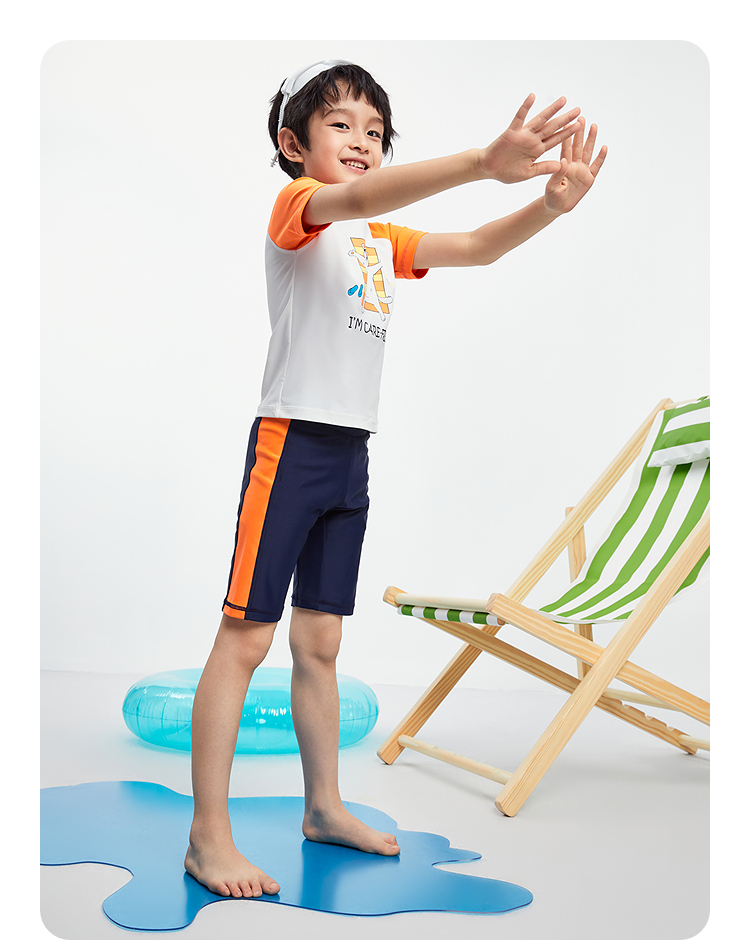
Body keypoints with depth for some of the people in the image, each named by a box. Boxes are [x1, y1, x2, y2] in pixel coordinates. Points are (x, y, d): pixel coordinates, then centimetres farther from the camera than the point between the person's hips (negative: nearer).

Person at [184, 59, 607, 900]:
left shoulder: (384, 241, 19)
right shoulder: (295, 207, -3)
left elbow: (475, 248, 11)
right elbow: (353, 197, -25)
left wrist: (549, 203, -9)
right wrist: (482, 162, -40)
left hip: (352, 456, 7)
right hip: (290, 443, -7)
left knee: (319, 640, 13)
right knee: (245, 636, -5)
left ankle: (324, 807, 25)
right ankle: (208, 835, 4)